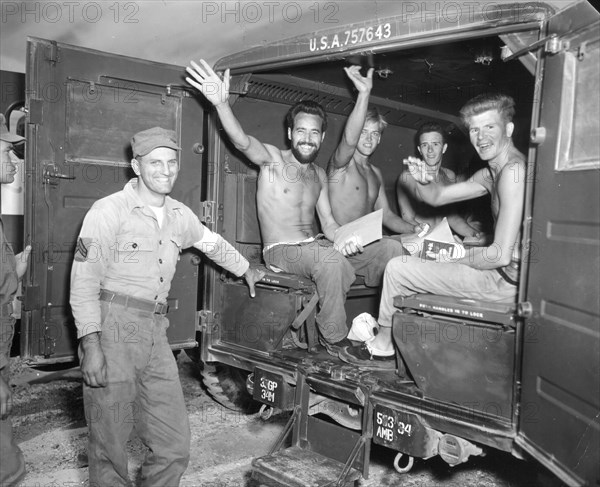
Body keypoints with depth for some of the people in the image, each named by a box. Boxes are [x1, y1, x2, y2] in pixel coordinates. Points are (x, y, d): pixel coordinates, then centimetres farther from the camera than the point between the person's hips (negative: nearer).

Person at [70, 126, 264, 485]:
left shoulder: (180, 215, 11)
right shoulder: (109, 210, -7)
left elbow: (213, 243, 31)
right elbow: (84, 281, -10)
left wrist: (246, 270, 41)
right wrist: (91, 346, -17)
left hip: (156, 334, 6)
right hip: (112, 331, -5)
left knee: (175, 446, 6)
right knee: (111, 448, 4)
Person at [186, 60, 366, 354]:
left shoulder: (319, 175, 16)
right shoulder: (272, 158, -2)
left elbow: (327, 221, 12)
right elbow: (242, 141, -24)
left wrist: (343, 239, -11)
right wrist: (222, 103, -43)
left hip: (315, 246, 6)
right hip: (280, 251, -6)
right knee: (330, 259, -33)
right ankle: (334, 340, -15)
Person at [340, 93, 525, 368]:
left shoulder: (513, 170, -21)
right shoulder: (491, 173, 12)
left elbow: (502, 254, -26)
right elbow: (436, 197, 16)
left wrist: (457, 257, -9)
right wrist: (423, 181, -7)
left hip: (508, 280, -10)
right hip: (508, 275, 10)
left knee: (397, 268, -5)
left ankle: (382, 349, 15)